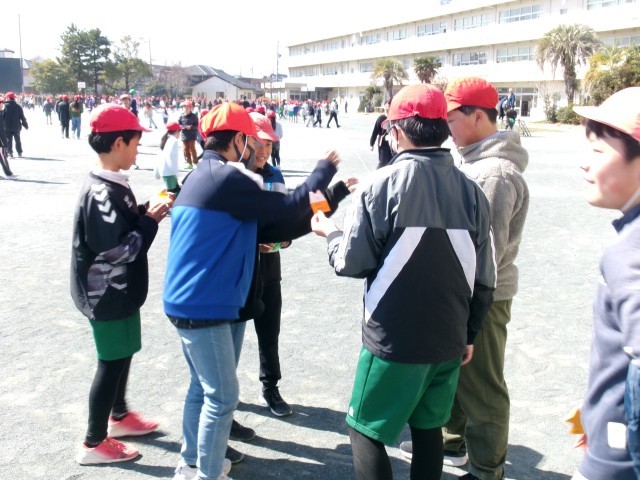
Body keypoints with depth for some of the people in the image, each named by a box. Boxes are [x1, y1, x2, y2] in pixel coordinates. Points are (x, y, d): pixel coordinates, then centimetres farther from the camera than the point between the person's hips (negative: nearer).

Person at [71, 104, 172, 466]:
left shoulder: (112, 185, 5)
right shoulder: (102, 192, -25)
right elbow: (119, 249, -28)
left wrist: (146, 213, -2)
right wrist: (150, 220, -17)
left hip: (119, 291, 10)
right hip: (108, 295, -10)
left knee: (123, 354, 23)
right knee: (111, 362, 4)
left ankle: (119, 416, 43)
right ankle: (94, 443, 20)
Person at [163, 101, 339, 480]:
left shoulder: (204, 176, 15)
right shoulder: (227, 177, -17)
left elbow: (260, 229, 13)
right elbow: (285, 209, -15)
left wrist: (309, 219, 8)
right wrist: (323, 173, 0)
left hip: (189, 300, 11)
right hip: (204, 305, -11)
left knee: (204, 387, 20)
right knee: (223, 395, 0)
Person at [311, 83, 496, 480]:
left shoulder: (383, 185, -15)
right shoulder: (471, 191, -2)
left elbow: (351, 263, -12)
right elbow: (484, 279, 1)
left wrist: (331, 232, 9)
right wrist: (469, 334, 15)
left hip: (393, 341, -5)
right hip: (448, 342, 5)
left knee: (367, 431, 12)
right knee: (428, 428, 21)